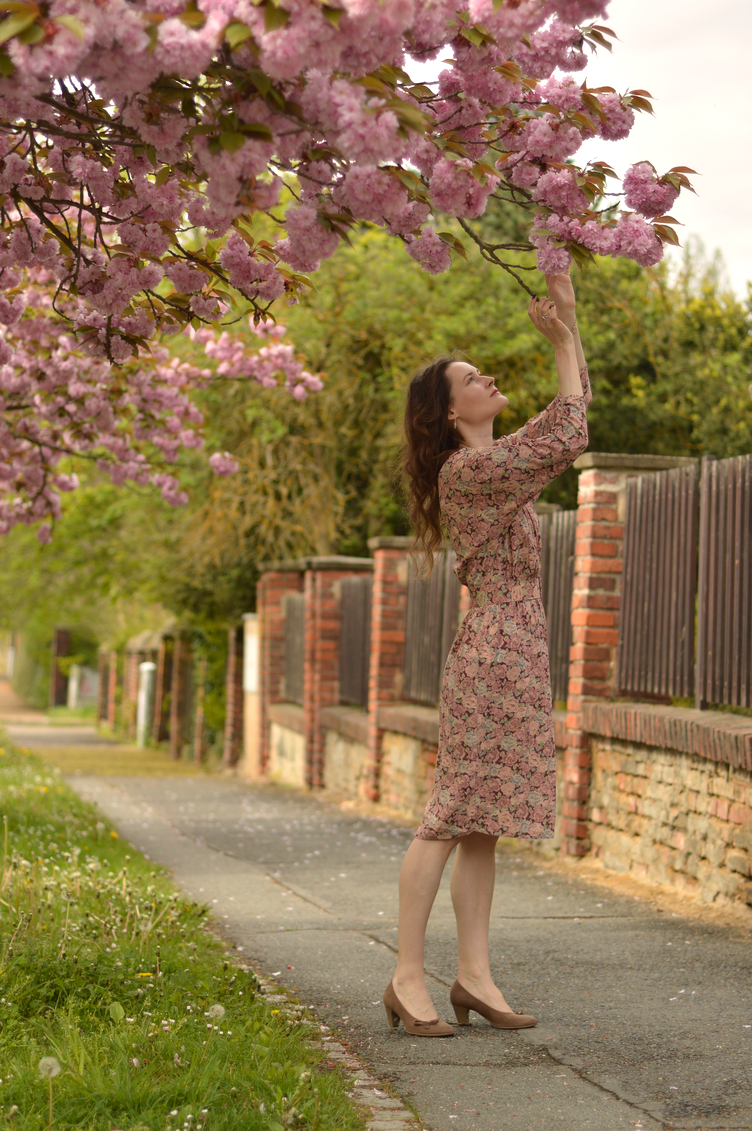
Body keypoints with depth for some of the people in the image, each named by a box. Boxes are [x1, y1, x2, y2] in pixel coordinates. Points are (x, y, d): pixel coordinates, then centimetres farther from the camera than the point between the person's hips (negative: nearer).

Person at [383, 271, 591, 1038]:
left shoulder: (499, 458, 17)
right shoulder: (465, 470, -11)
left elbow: (574, 407, 23)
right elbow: (568, 441, -16)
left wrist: (568, 323, 12)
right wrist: (561, 342, -7)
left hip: (517, 657, 10)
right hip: (493, 652, -9)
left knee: (482, 823, 8)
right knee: (452, 816, -8)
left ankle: (474, 976, 9)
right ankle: (407, 978, -5)